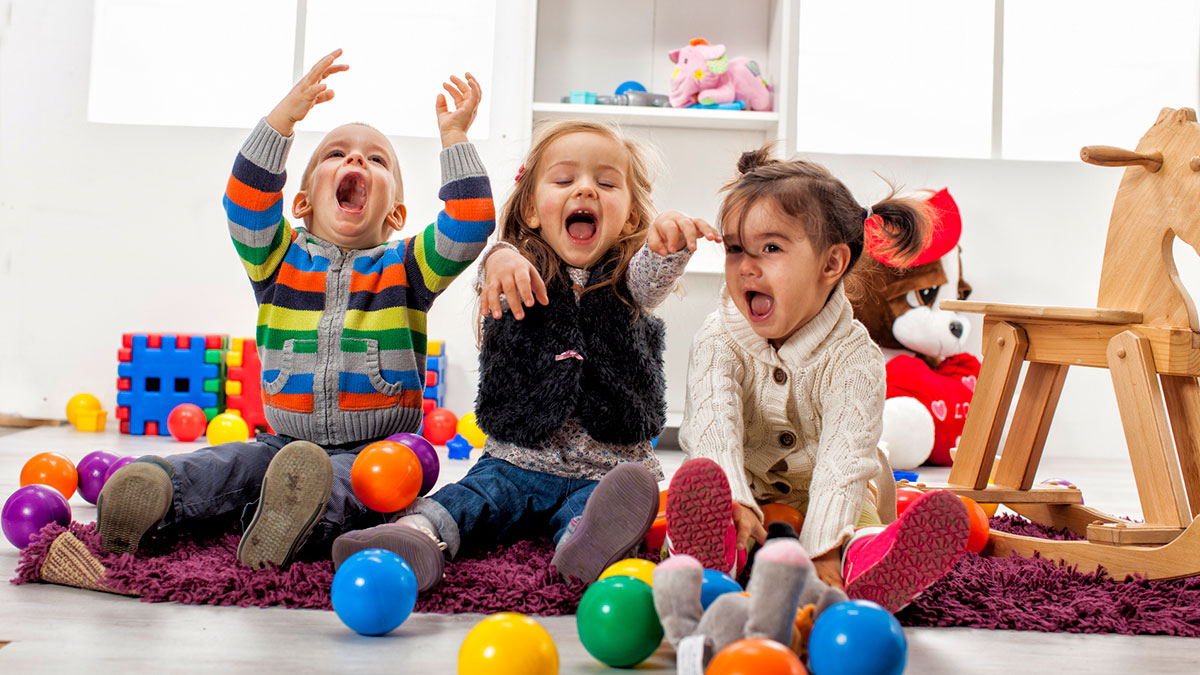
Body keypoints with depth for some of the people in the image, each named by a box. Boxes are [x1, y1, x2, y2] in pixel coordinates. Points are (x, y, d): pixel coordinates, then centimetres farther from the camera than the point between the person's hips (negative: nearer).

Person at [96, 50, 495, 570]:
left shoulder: (405, 268, 7)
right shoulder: (281, 260, 9)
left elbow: (468, 229, -7)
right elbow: (245, 204, -8)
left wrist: (454, 137, -7)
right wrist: (286, 115, -16)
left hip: (374, 448, -3)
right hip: (286, 440, 3)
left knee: (342, 479, -35)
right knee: (234, 464, -26)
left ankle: (299, 515, -63)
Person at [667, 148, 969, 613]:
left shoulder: (854, 358, -12)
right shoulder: (718, 343, -6)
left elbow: (843, 457, -25)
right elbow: (714, 426, -24)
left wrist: (822, 549, -40)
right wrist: (733, 502, -44)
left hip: (819, 498, 0)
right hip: (744, 493, 0)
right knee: (699, 481, -33)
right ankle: (710, 562, -66)